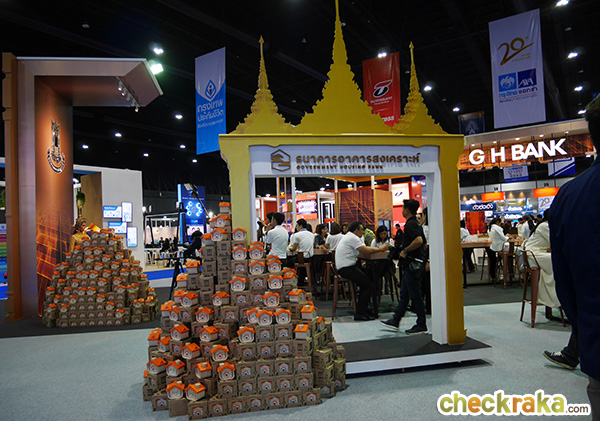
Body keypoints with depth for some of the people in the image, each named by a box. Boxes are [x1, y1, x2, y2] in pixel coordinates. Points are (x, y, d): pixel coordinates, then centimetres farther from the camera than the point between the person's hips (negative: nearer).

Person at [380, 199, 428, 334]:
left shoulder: (410, 224, -16)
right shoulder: (416, 224, 15)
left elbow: (419, 241, -32)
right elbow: (424, 245, 21)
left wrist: (405, 250, -20)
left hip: (413, 264, -11)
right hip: (412, 264, 11)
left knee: (415, 295, -2)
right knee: (404, 294, 14)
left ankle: (421, 326, 8)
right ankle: (395, 321, 23)